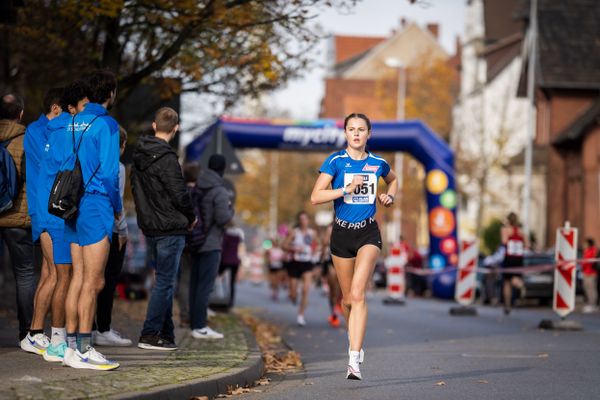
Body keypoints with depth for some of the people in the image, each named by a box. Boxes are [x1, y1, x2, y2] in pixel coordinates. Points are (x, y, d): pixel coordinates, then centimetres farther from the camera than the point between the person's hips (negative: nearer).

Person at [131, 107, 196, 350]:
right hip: (170, 229, -8)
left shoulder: (139, 156, 9)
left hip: (150, 227, 8)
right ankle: (150, 335, -5)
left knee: (165, 281, 14)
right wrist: (191, 218, 0)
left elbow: (136, 189, 16)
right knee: (165, 282, -4)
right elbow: (179, 194, -16)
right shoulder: (166, 158, -17)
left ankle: (166, 334, 16)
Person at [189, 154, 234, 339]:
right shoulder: (220, 191, -13)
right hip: (211, 244, -7)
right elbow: (222, 218, -17)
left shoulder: (197, 188, 8)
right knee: (205, 286, -7)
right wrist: (231, 210, 0)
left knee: (195, 284, 11)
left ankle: (195, 323, 16)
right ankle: (200, 327, -10)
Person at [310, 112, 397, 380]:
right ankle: (355, 340, 40)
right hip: (342, 233, 1)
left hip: (368, 233, 0)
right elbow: (315, 197, -12)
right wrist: (347, 189, -20)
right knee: (347, 298, 11)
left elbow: (393, 180, 28)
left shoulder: (378, 163, 5)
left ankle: (354, 360, -23)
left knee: (358, 294, -18)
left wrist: (390, 196, 8)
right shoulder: (335, 161, -4)